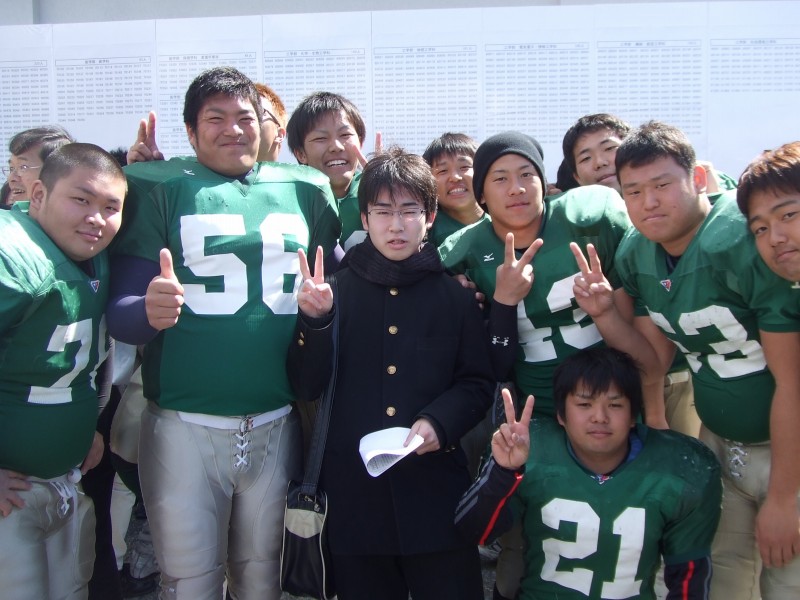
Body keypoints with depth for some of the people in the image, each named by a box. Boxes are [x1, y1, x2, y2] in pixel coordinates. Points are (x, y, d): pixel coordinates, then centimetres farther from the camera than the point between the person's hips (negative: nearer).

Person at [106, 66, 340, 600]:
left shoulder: (304, 190, 8)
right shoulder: (161, 188, 0)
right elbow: (120, 312, -6)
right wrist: (150, 311, -26)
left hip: (277, 426, 3)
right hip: (184, 427, -2)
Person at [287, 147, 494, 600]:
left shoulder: (455, 293, 5)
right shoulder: (339, 289, 4)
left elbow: (478, 384, 5)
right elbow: (307, 387, 1)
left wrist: (439, 421, -13)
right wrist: (315, 321, -14)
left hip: (436, 484, 0)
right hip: (355, 489, 1)